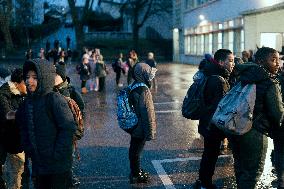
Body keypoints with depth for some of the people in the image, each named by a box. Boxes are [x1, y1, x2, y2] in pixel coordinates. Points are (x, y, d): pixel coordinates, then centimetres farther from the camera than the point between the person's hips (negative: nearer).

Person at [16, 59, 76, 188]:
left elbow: (68, 128, -19)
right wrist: (28, 149, 6)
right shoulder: (27, 102, 7)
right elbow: (23, 128, 18)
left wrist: (57, 154, -18)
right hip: (38, 164, 7)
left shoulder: (54, 99, -15)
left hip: (58, 165, -7)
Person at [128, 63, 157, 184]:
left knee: (134, 149, 20)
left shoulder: (133, 86, 4)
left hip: (134, 125, 9)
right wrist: (150, 131, -18)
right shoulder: (143, 90, -24)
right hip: (140, 127, -9)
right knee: (136, 151, 4)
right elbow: (146, 111, -24)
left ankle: (135, 171, 36)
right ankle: (136, 176, 18)